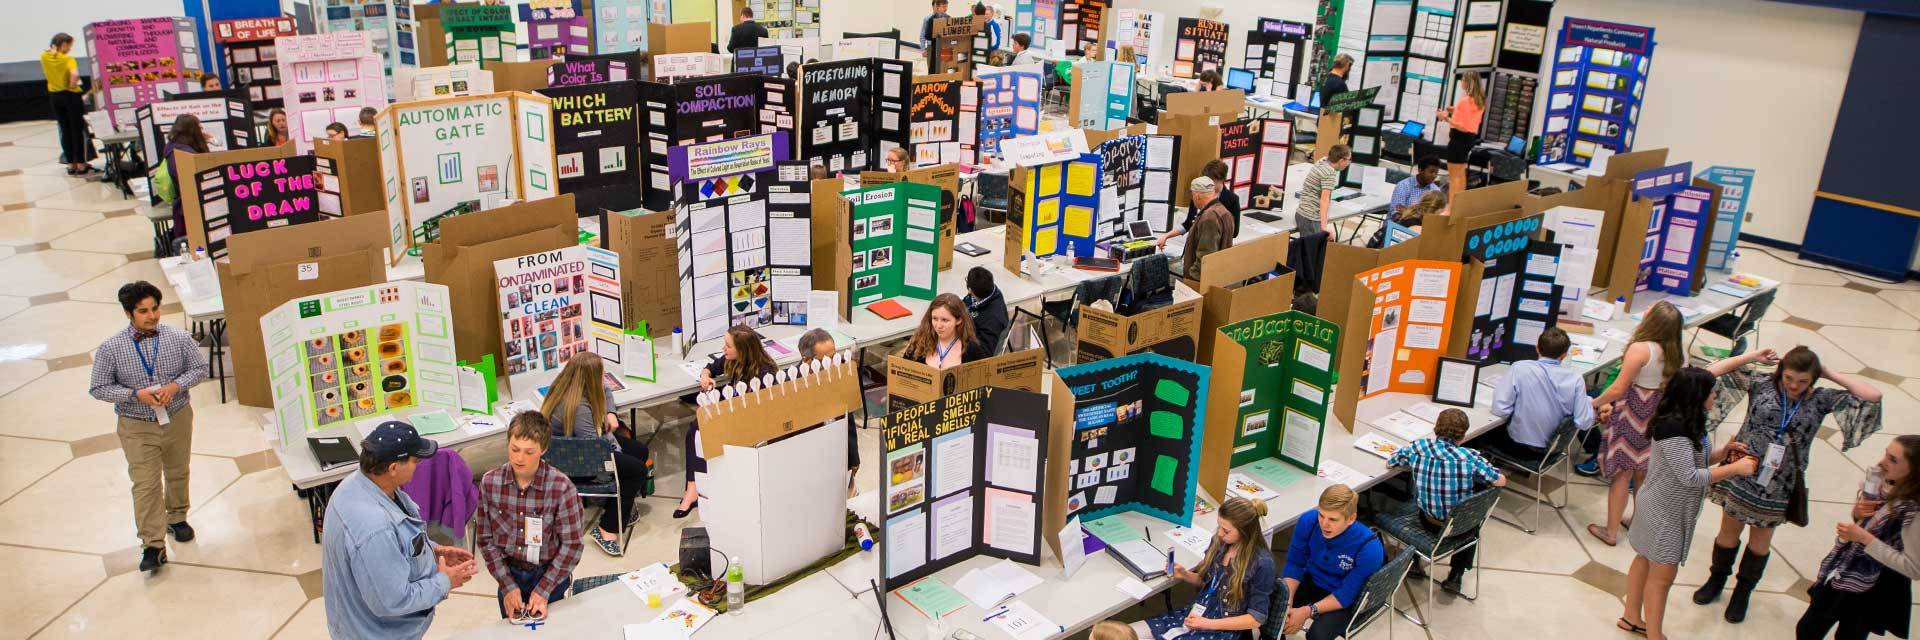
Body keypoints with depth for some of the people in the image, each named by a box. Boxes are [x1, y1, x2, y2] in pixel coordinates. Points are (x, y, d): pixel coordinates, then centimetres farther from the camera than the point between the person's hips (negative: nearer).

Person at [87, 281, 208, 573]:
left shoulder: (179, 338, -11)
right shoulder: (110, 349, -14)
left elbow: (200, 368, 0)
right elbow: (98, 389, -8)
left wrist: (176, 385, -18)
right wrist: (136, 394, -23)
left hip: (177, 419, 2)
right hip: (137, 427, -2)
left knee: (177, 474, 21)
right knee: (146, 485, -3)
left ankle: (177, 517, 45)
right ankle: (153, 546, 2)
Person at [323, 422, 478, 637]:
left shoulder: (362, 481, -11)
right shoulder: (373, 528, -39)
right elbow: (391, 602, -31)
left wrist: (432, 550, 0)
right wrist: (444, 583, -18)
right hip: (378, 634, -8)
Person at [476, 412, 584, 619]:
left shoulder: (561, 487, -21)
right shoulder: (490, 482, -12)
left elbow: (572, 545, -14)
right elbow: (485, 539, -4)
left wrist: (543, 590, -16)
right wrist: (508, 586, -10)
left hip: (550, 574, -2)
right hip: (509, 574, 2)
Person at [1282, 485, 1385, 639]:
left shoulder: (1369, 548, -31)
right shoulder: (1308, 521, -21)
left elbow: (1346, 595, -23)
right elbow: (1294, 564, -8)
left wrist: (1308, 611, -33)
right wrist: (1287, 603, -22)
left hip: (1345, 599, -4)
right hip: (1311, 581, 4)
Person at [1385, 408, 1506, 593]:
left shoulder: (1418, 447, -15)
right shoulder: (1470, 457, -21)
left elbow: (1390, 463, 2)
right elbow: (1501, 481, -9)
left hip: (1428, 522, 2)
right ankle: (1455, 575, 31)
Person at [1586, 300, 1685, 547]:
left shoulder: (1640, 349, -23)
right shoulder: (1678, 353, -3)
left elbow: (1618, 389, -21)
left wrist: (1594, 403, -2)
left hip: (1635, 413, -6)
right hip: (1661, 415, 6)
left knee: (1622, 473, 5)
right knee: (1644, 472, 22)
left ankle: (1611, 531, 14)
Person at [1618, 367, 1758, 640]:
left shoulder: (1688, 423, 2)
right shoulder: (1673, 429, -28)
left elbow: (1696, 459, 10)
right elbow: (1689, 476, -28)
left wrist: (1723, 452, -6)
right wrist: (1735, 468, -23)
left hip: (1672, 508, 10)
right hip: (1665, 512, -10)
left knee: (1645, 561, 21)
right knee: (1662, 576, 1)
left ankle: (1632, 618, 36)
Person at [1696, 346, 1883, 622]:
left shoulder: (1821, 400, -4)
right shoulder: (1762, 386, -8)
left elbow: (1873, 395, -10)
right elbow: (1712, 373, -9)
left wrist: (1830, 374, -9)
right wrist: (1751, 357, -10)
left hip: (1777, 486, 1)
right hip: (1740, 476, -1)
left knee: (1760, 539, 17)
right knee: (1729, 531, 16)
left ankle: (1743, 591, 36)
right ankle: (1717, 579, 40)